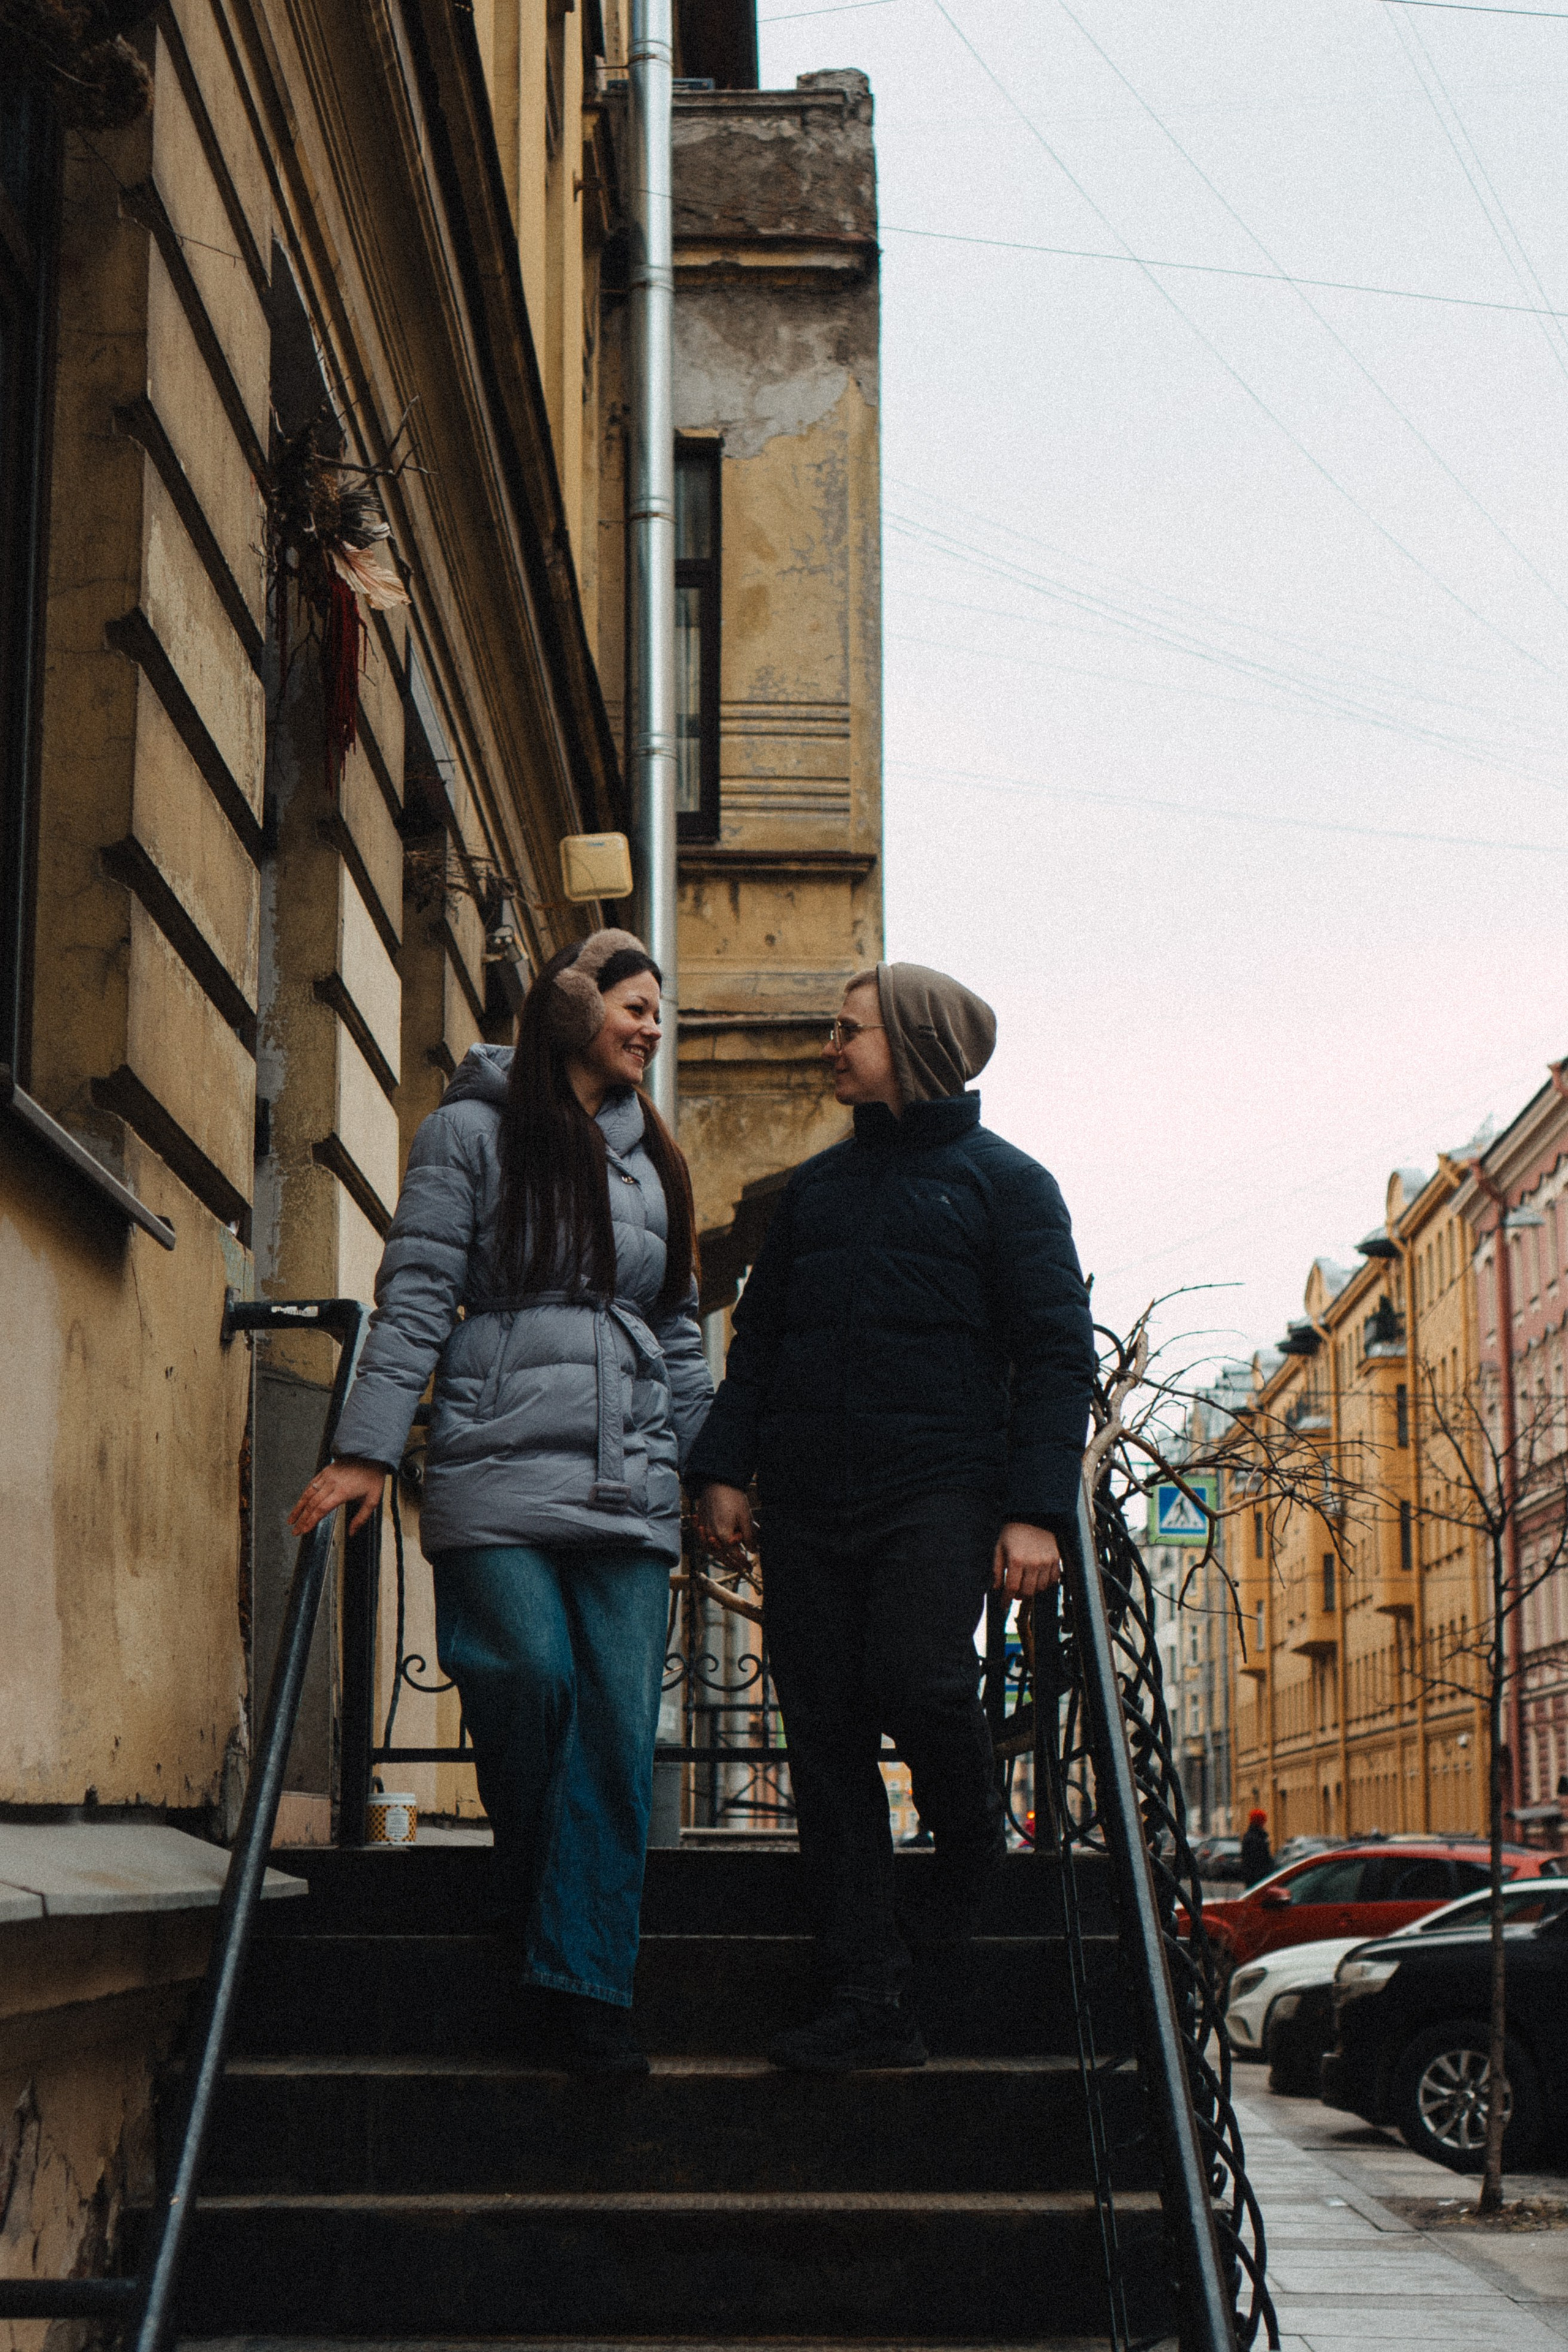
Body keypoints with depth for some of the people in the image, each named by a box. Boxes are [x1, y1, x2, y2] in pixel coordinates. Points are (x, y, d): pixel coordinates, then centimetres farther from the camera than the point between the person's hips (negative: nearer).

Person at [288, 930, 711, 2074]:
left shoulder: (654, 1160, 23)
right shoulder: (474, 1133, 8)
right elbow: (416, 1298, 1)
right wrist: (368, 1448, -7)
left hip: (631, 1486, 4)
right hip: (500, 1469, -4)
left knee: (619, 1725, -6)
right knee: (528, 1685, -15)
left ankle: (587, 1981, -4)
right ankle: (535, 1901, 13)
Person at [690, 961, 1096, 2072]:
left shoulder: (1004, 1182, 5)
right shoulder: (816, 1187, 20)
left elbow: (1057, 1354, 0)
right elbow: (758, 1338, 22)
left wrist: (1036, 1511, -11)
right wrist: (725, 1466, 8)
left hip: (939, 1489, -5)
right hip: (807, 1501, 5)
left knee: (919, 1683, -24)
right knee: (825, 1733, -2)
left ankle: (972, 1847, 10)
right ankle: (870, 2000, 1)